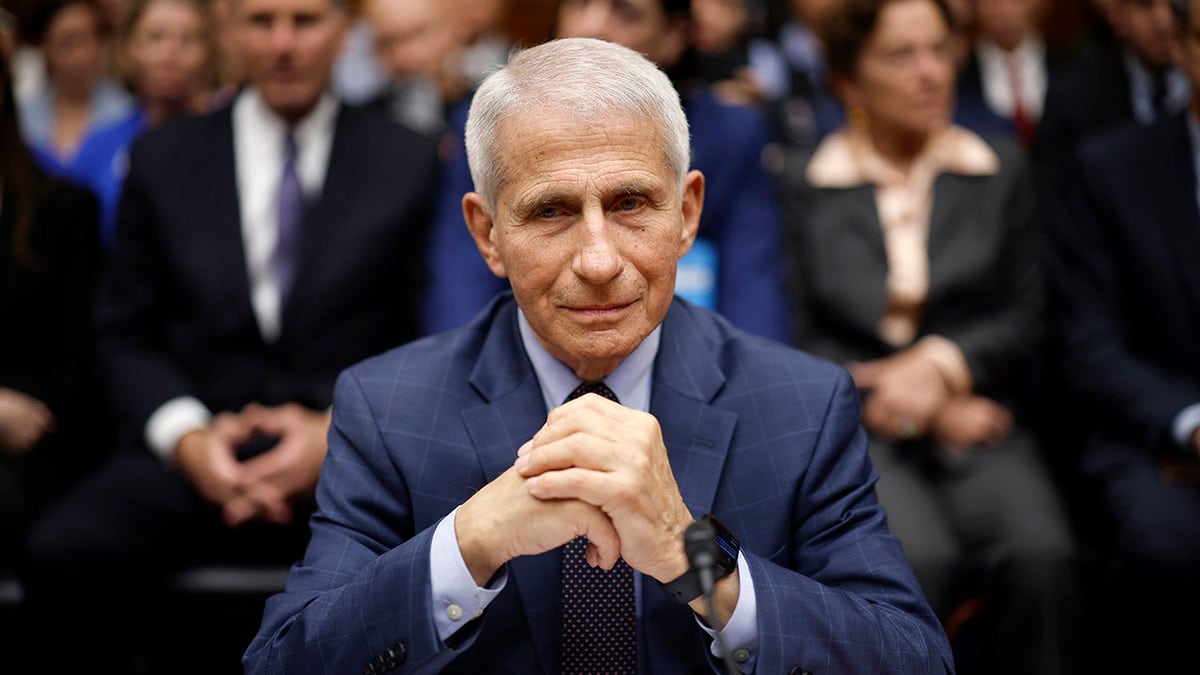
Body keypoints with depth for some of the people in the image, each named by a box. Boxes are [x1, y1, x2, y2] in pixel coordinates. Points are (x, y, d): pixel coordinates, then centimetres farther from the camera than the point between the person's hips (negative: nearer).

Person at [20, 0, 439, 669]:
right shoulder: (163, 158, 14)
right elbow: (128, 333, 12)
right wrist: (185, 436, -8)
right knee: (64, 550, -29)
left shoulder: (413, 163, 10)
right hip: (198, 453, 2)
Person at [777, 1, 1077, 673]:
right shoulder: (805, 181, 7)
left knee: (1041, 557, -29)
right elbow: (806, 340, 3)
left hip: (977, 420, 2)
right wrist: (928, 413, -5)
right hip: (857, 426, -2)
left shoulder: (1001, 168, 13)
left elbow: (1025, 320, 9)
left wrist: (942, 365, -11)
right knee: (922, 559, -32)